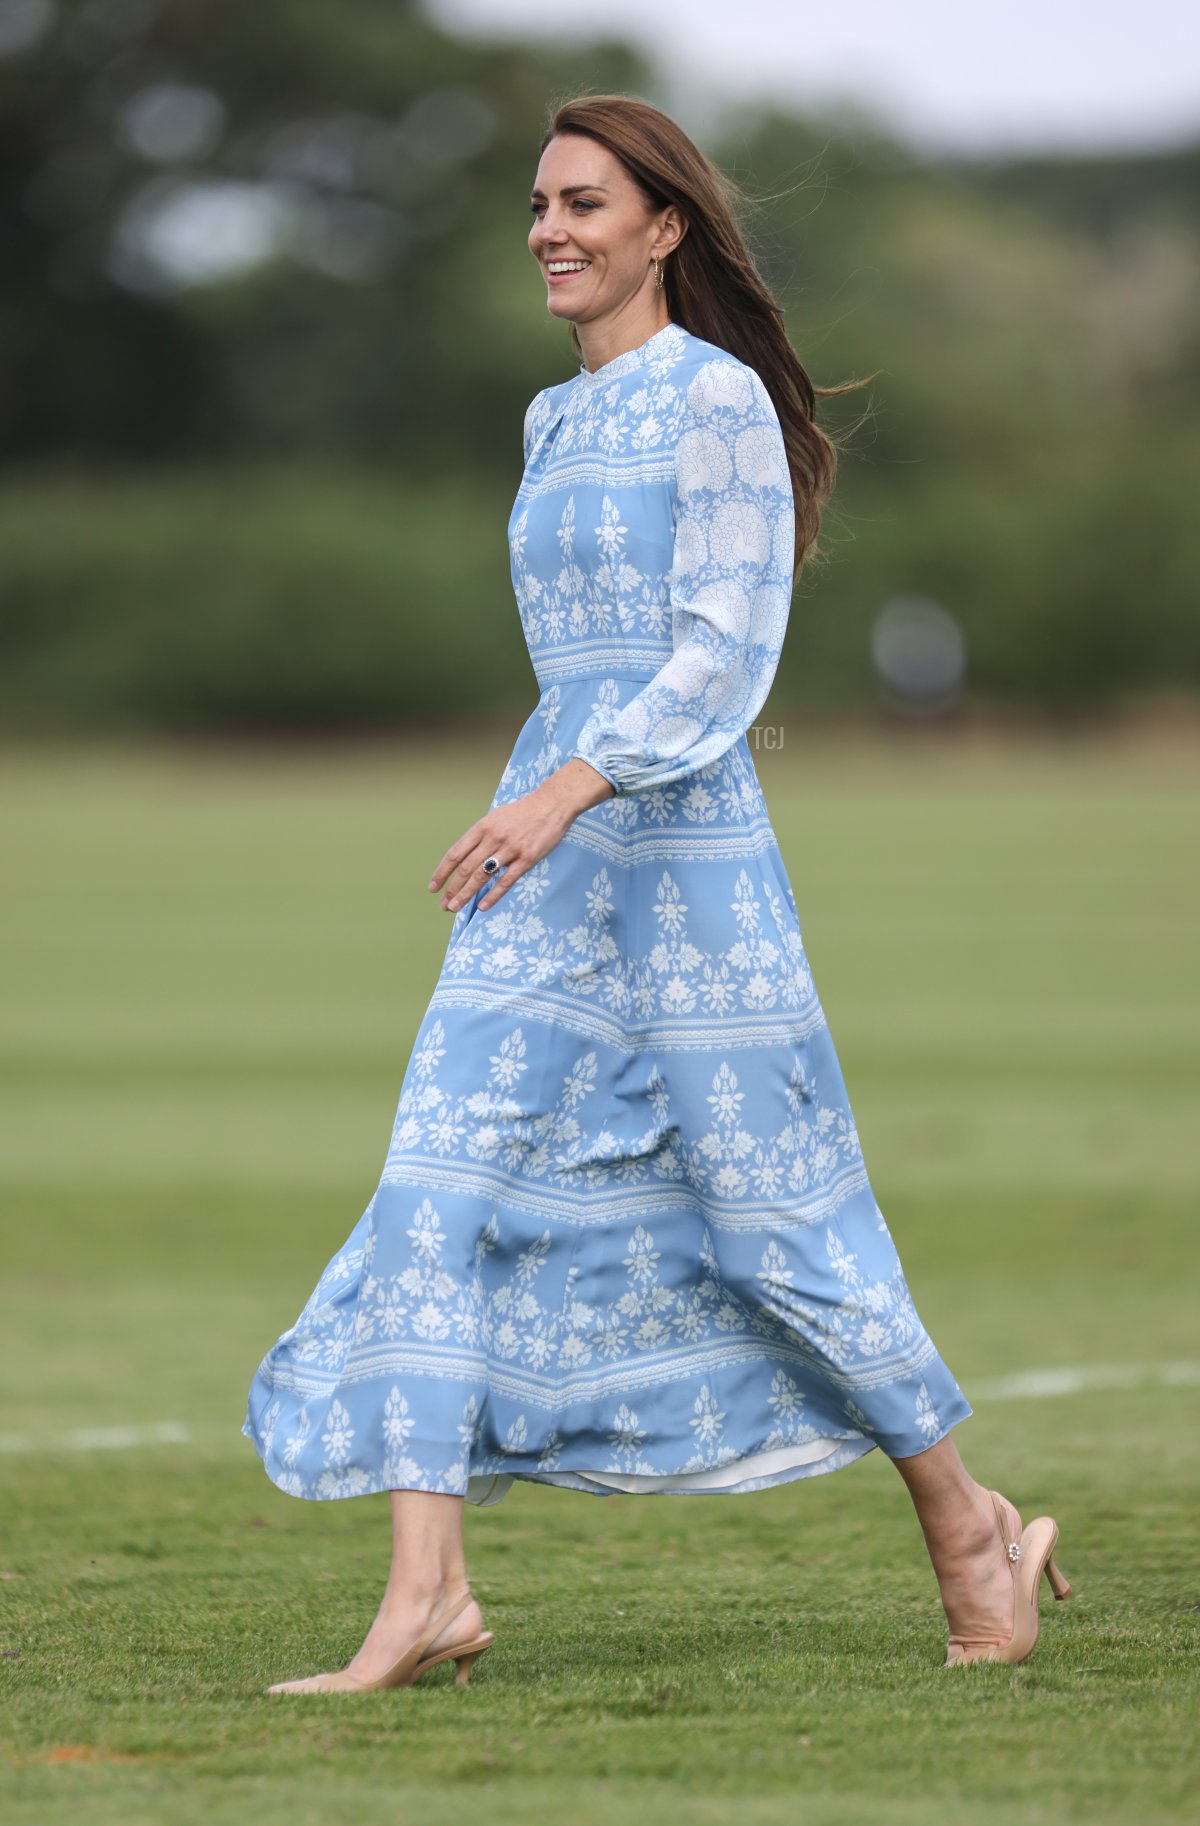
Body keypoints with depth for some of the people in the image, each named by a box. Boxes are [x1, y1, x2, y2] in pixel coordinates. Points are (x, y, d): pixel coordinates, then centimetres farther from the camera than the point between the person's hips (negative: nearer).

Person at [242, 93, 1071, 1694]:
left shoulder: (717, 398, -9)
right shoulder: (558, 420, 16)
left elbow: (728, 656, -17)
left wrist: (565, 792, -27)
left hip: (682, 843, -7)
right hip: (546, 858, 8)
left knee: (772, 1219, 0)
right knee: (441, 1186, -6)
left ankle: (967, 1526, 19)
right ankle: (427, 1596, -11)